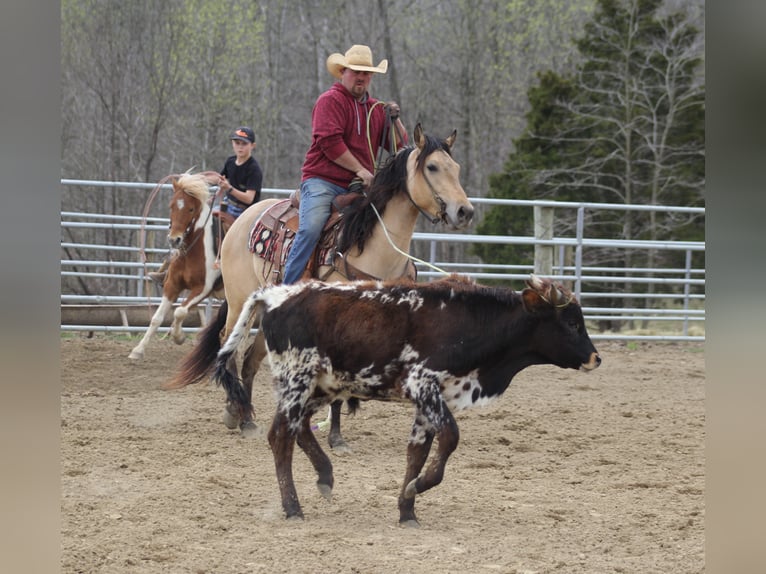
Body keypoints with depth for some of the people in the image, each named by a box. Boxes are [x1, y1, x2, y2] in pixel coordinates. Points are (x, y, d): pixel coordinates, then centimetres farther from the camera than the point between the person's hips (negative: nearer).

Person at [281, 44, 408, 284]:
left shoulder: (376, 109, 20)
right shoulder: (330, 100, -1)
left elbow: (399, 146, 20)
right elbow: (329, 142, -13)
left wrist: (394, 119, 2)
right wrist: (360, 170, -12)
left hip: (358, 187, 7)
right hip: (322, 181, -7)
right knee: (311, 227, -28)